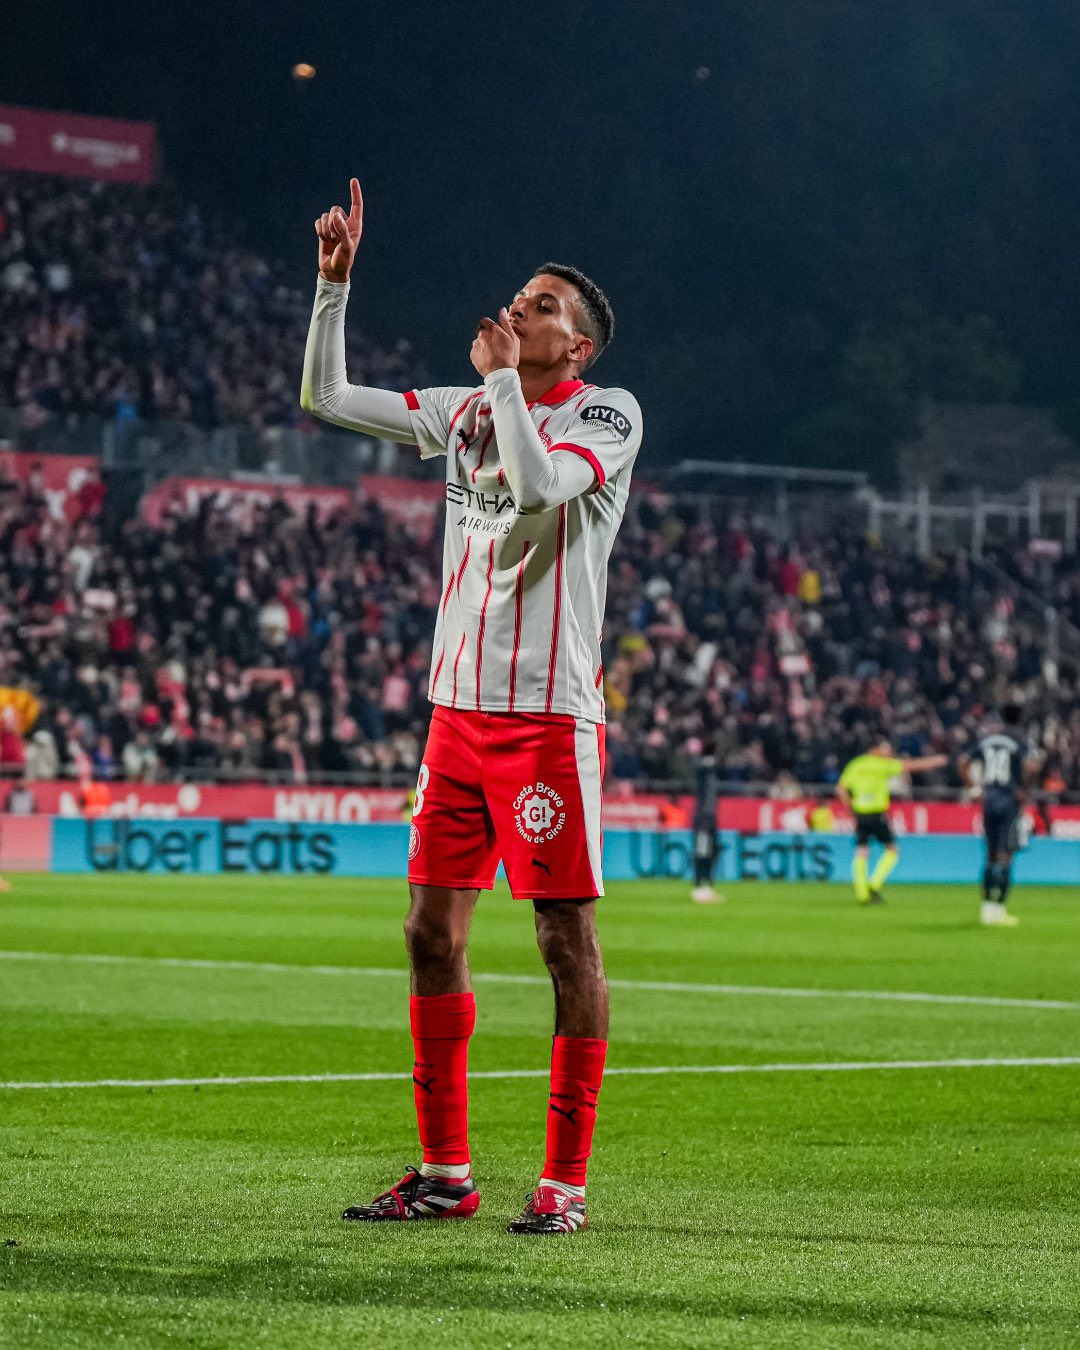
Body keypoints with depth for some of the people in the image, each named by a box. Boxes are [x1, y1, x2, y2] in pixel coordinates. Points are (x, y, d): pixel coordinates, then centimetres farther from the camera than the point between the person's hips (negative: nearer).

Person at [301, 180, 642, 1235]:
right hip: (458, 704, 6)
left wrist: (502, 375, -11)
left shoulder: (607, 415, -3)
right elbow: (325, 397, 16)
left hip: (549, 713, -6)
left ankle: (565, 1180, -2)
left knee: (567, 938, -5)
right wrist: (335, 280, 7)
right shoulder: (466, 411, 14)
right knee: (432, 931, 5)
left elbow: (539, 483, -23)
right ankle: (445, 1172, 13)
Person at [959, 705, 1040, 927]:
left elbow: (964, 763, 13)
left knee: (991, 855, 14)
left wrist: (974, 788, 16)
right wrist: (1023, 788, -8)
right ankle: (998, 908, -9)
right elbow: (1032, 766, -22)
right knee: (1005, 856, -4)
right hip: (1009, 801, -5)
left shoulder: (985, 739, 9)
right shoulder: (1018, 741, -8)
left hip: (989, 799, 5)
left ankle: (987, 907, 15)